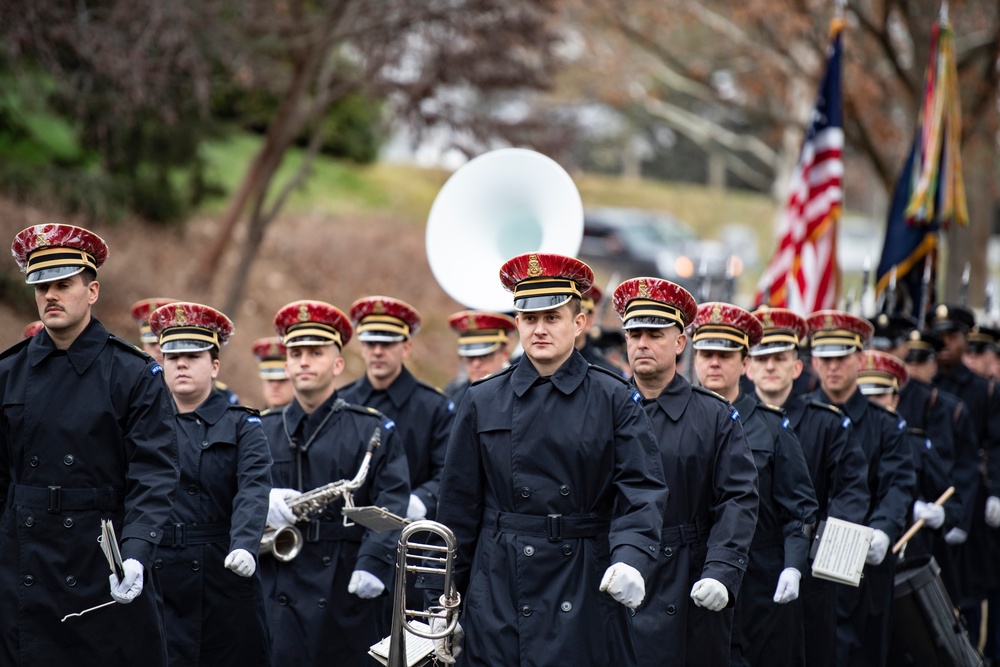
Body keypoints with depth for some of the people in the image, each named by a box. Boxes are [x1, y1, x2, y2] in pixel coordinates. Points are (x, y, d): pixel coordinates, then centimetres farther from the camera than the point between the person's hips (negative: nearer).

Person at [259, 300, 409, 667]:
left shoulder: (374, 430, 7)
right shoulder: (261, 430, 15)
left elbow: (391, 505, -4)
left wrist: (374, 563, -19)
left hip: (346, 594, -1)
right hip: (275, 597, 2)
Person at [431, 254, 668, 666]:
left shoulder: (616, 401, 2)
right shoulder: (482, 403, 7)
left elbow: (642, 493, -7)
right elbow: (459, 506, 8)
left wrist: (630, 561, -26)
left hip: (586, 598, -1)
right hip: (499, 597, 1)